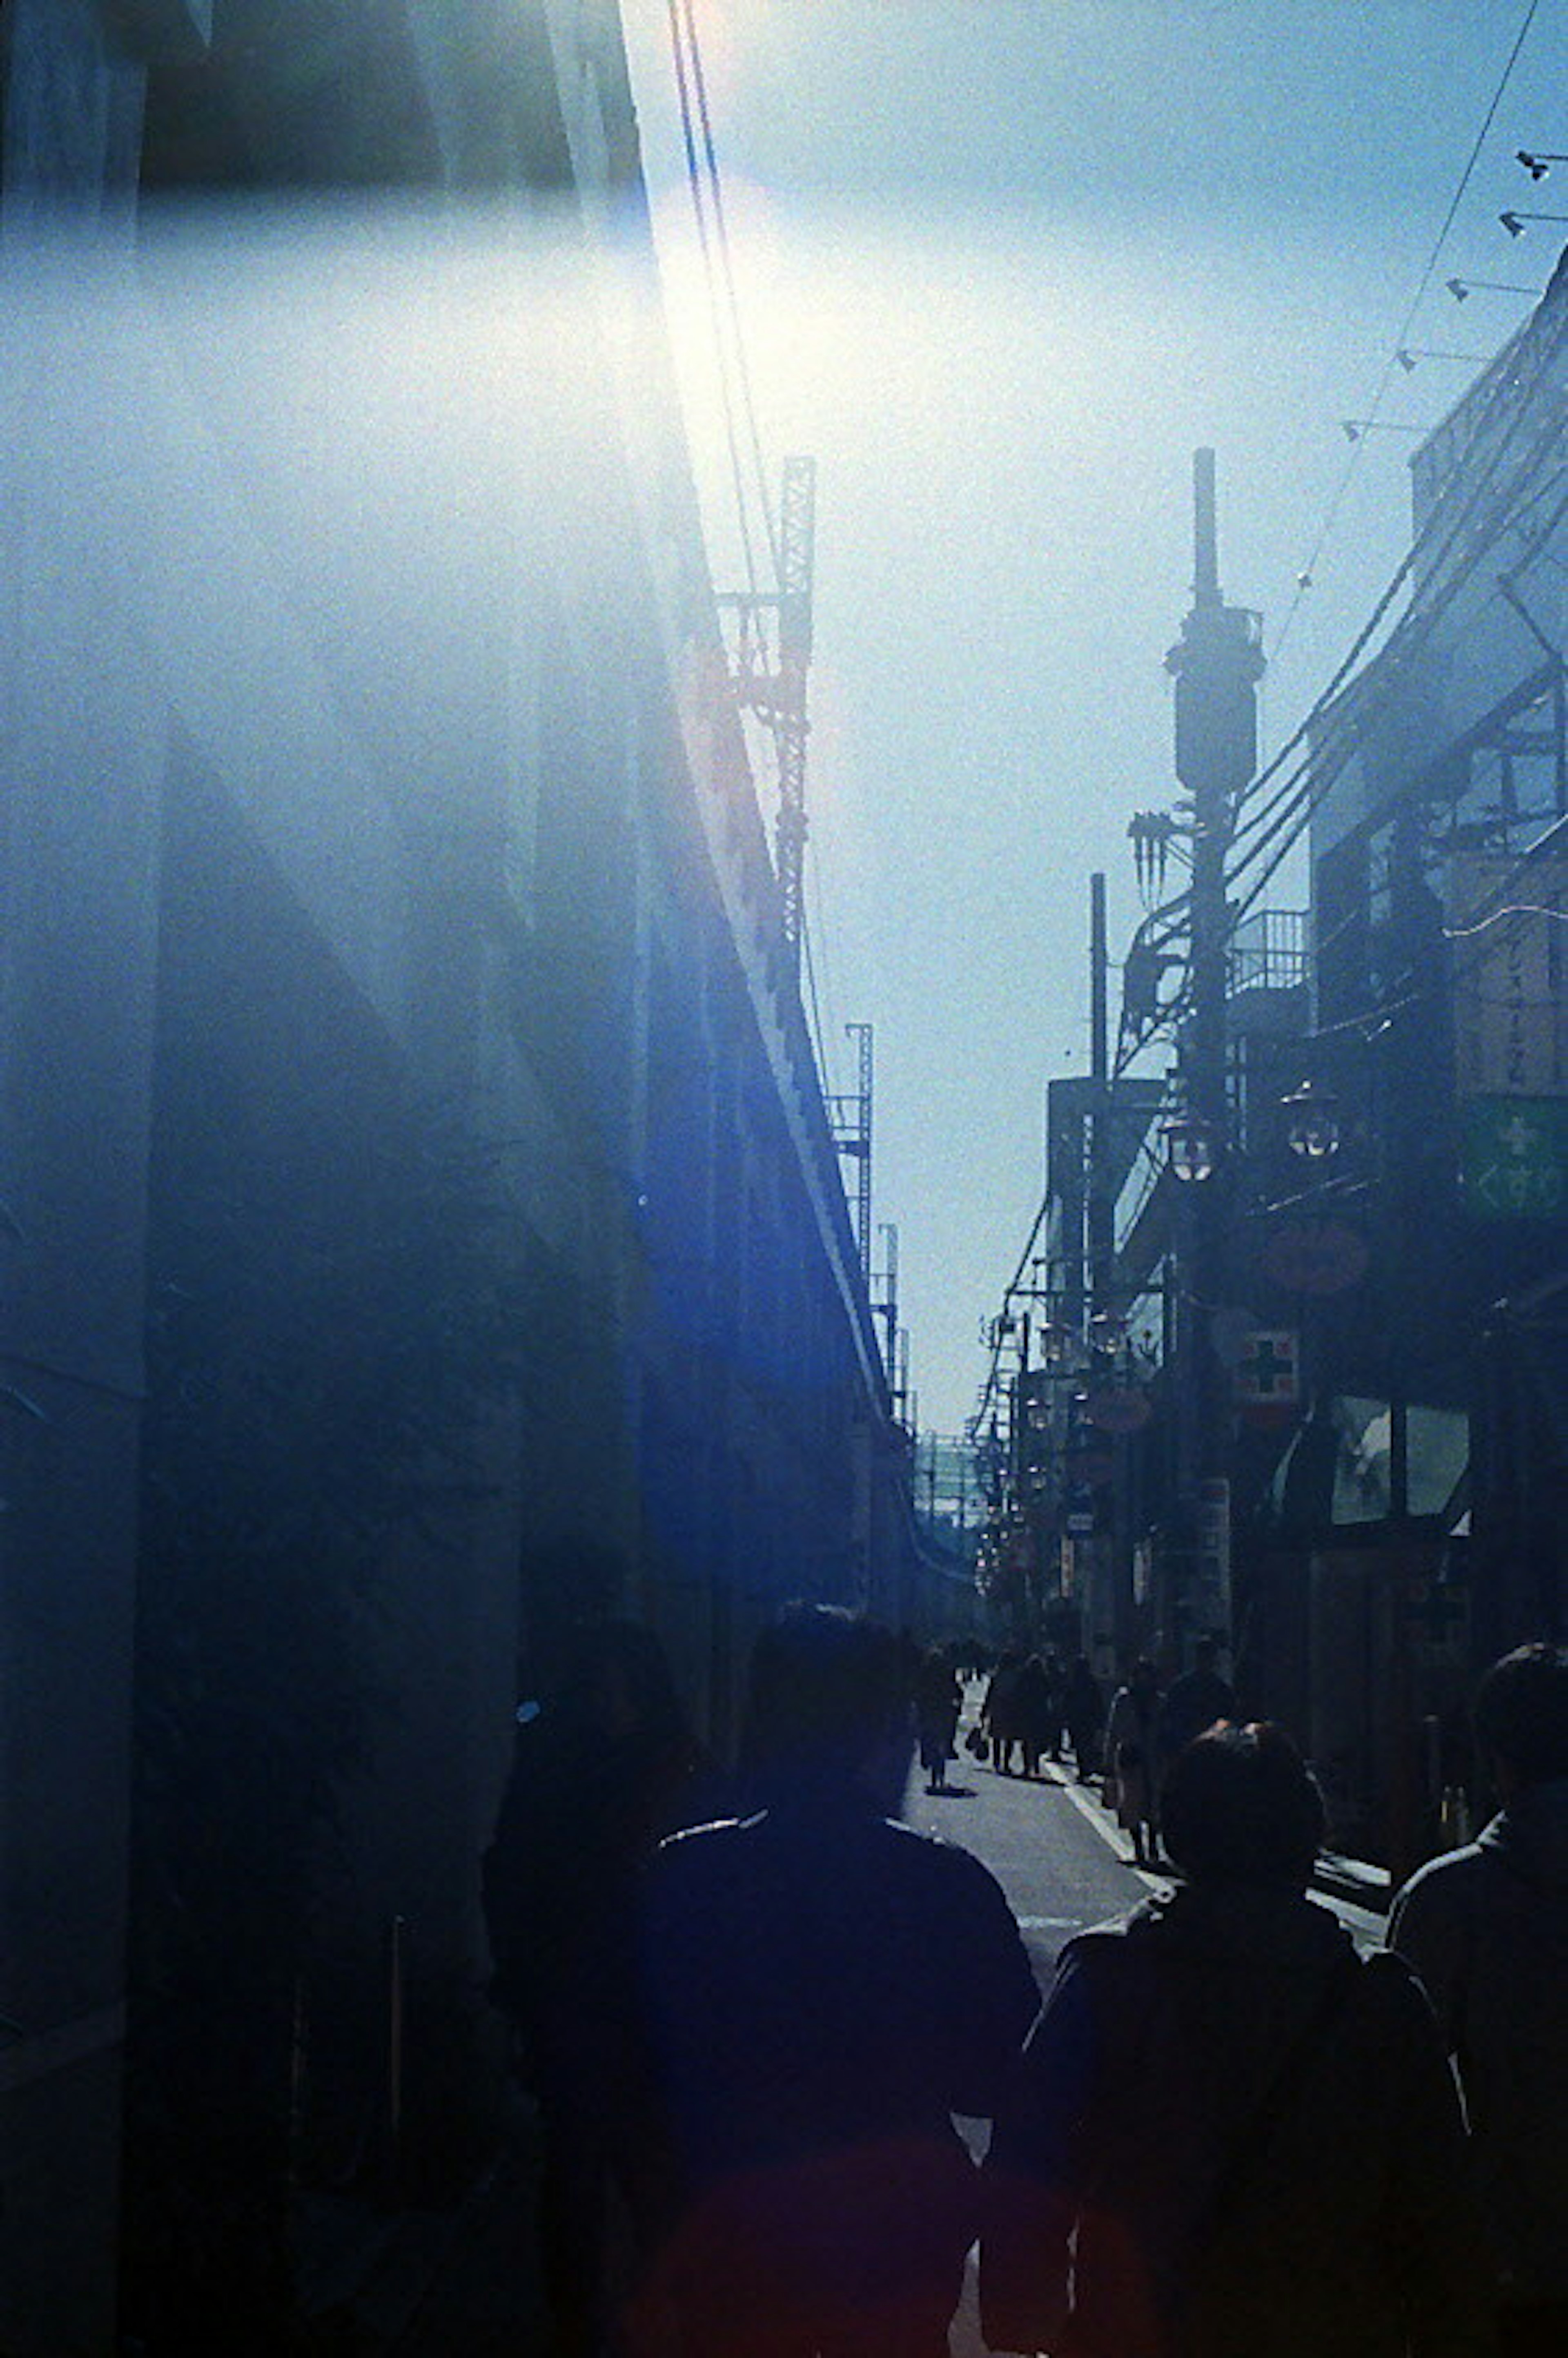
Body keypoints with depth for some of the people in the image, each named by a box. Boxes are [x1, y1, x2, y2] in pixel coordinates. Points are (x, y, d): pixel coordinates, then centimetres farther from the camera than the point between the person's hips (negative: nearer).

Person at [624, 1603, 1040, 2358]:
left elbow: (643, 2094, -3)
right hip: (898, 2246, -1)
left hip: (728, 2252, 1)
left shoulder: (678, 1878, -10)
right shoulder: (948, 1884, -14)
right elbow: (1002, 2079, -6)